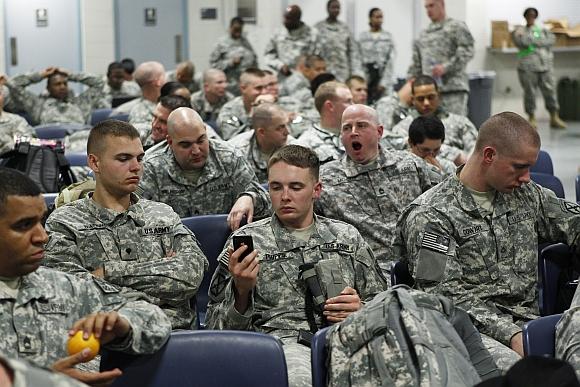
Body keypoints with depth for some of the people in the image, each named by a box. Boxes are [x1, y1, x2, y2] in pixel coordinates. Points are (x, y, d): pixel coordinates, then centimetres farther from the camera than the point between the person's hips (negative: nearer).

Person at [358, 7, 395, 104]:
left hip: (384, 75, -1)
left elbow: (390, 60, 0)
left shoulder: (388, 36, 4)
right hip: (367, 75, 1)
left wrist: (384, 82, -7)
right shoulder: (363, 36, 8)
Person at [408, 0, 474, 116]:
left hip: (454, 89, -6)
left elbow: (467, 51, -9)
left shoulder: (457, 27, 3)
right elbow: (416, 64, 24)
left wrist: (446, 67, -18)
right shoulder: (423, 34, 22)